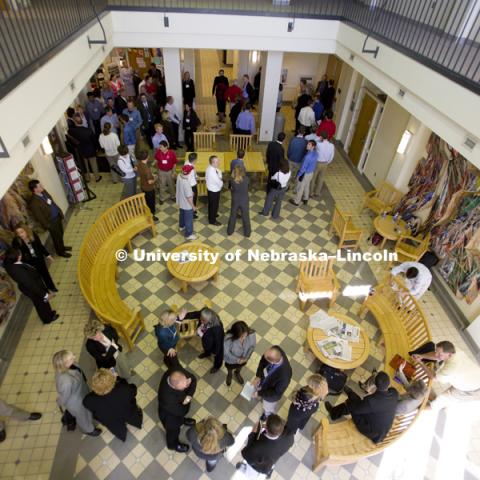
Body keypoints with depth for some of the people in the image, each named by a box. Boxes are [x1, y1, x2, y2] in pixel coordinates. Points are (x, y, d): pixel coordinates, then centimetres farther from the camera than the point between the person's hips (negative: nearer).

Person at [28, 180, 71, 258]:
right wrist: (48, 226, -13)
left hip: (57, 216, 7)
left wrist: (60, 212, 13)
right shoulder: (33, 203, -29)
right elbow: (39, 217, -20)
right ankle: (60, 252, 36)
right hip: (51, 222, -7)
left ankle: (62, 246, 50)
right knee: (57, 237, 13)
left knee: (61, 234, 26)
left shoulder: (43, 191, -5)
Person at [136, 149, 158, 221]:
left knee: (146, 200, 28)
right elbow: (150, 182, -30)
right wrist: (155, 179, -9)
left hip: (143, 186, 8)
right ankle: (151, 216, 30)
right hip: (149, 188, -8)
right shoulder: (146, 168, -36)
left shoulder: (138, 164, -10)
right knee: (151, 202, 13)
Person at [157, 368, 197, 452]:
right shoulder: (167, 397, -47)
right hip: (170, 416, -4)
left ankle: (182, 420, 70)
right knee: (173, 431, 28)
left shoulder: (177, 372, -36)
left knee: (181, 417, 37)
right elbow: (181, 411, -30)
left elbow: (193, 378, -19)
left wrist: (189, 396, -31)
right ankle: (173, 444, 59)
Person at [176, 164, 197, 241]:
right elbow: (189, 197, -29)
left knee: (182, 214, 32)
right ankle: (188, 235, 28)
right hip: (187, 204, -8)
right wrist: (193, 206, -15)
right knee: (188, 219, 11)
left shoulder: (179, 176, -12)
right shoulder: (186, 183, -37)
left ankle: (182, 226, 56)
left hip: (180, 201, 9)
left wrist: (190, 191, 18)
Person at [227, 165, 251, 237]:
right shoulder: (246, 179, -19)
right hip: (244, 201, -1)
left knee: (233, 216, 20)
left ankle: (230, 231, 35)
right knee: (245, 217, 16)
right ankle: (247, 232, 29)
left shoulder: (232, 181, -18)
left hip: (235, 201, 1)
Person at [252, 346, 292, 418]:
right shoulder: (276, 351, -34)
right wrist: (258, 376, -19)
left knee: (268, 409, 29)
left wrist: (260, 394, -21)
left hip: (271, 393, -4)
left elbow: (277, 393, -28)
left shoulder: (284, 375, -47)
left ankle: (268, 415, 63)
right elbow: (263, 360, -12)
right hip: (263, 379, 5)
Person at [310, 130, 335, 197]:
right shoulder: (331, 145, -11)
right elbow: (331, 157, -1)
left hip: (317, 163, -4)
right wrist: (326, 163, 14)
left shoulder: (318, 144, -25)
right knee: (321, 178, 20)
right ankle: (317, 193, 34)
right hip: (325, 164, 4)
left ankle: (311, 193, 26)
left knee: (312, 178, 14)